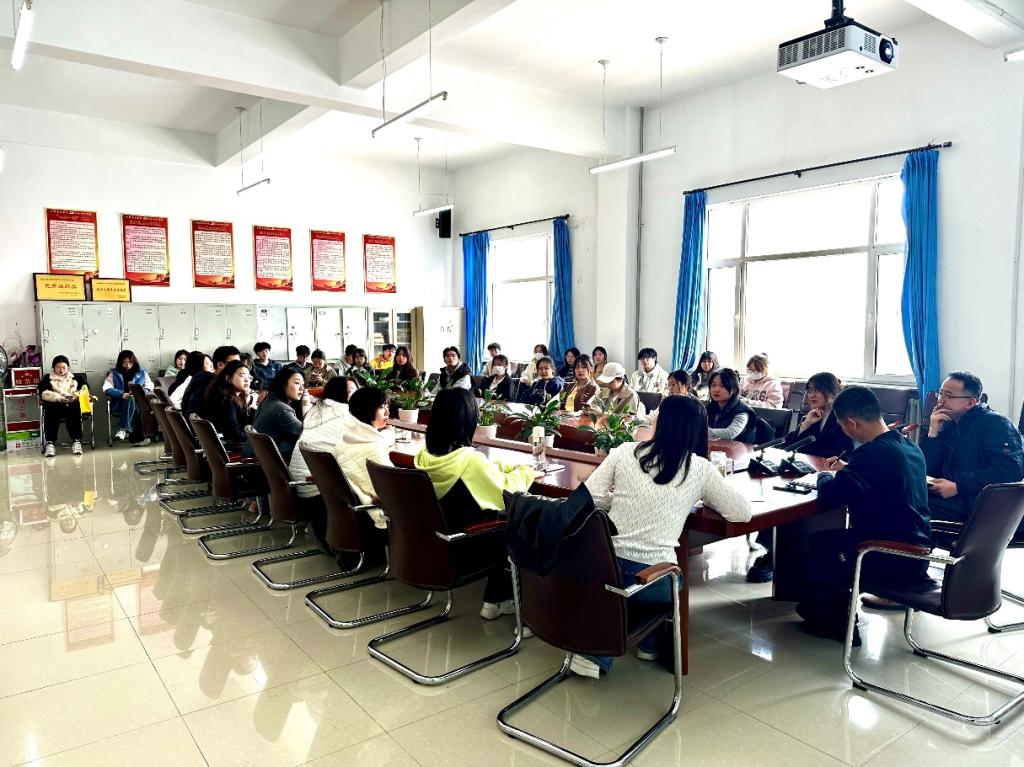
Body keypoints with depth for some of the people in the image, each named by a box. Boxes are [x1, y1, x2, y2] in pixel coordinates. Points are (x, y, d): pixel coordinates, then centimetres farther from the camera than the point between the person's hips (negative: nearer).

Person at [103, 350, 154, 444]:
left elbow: (150, 386, 9)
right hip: (120, 404, -1)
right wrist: (122, 394, -17)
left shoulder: (141, 372, 17)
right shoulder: (114, 373, 14)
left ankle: (123, 429, -33)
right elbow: (106, 388, 0)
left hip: (139, 402, 1)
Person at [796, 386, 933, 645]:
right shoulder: (909, 447, 4)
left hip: (894, 564, -8)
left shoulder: (873, 453, -25)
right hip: (917, 555, 9)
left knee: (819, 543, 13)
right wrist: (847, 469, 15)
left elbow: (829, 496, -25)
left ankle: (829, 620, 28)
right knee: (836, 536, 23)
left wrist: (825, 476, -5)